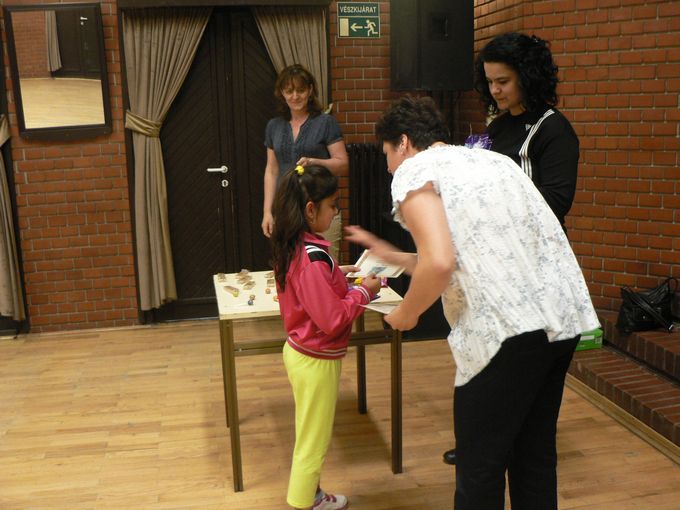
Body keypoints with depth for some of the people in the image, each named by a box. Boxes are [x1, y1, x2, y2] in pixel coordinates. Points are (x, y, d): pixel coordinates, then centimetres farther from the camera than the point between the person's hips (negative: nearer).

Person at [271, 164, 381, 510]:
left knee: (309, 435, 24)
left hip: (298, 352, 9)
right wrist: (362, 292, -15)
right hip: (317, 362, -9)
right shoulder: (313, 257, -28)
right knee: (313, 442, 8)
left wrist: (335, 274, 5)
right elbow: (332, 320, -28)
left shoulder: (291, 248, 0)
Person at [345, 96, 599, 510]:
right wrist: (392, 256, 35)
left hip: (510, 327, -8)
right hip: (566, 316, 9)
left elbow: (440, 265, -17)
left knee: (480, 465, 8)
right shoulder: (490, 159, 24)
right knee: (535, 454, 22)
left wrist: (406, 314, 2)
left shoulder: (413, 171, -1)